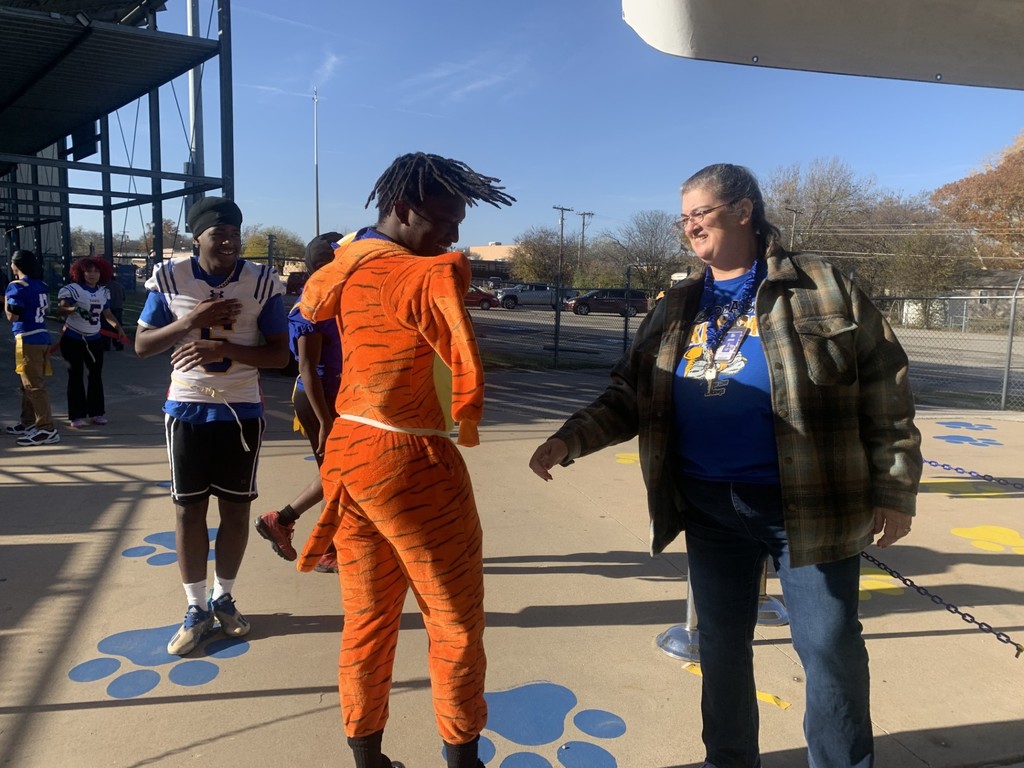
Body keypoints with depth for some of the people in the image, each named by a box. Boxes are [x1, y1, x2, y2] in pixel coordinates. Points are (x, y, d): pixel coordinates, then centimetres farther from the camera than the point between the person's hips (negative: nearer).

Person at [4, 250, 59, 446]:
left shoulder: (17, 285, -10)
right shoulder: (42, 285, 12)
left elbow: (12, 316, -13)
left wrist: (6, 299, 4)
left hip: (27, 340, -8)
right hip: (42, 337, 8)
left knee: (33, 386, -7)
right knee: (29, 384, 19)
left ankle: (47, 430, -11)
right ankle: (29, 423, 27)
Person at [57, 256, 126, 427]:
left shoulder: (104, 292, 5)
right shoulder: (73, 289, -11)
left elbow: (107, 313, 12)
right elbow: (60, 310, -17)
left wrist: (118, 327, -1)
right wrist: (73, 309, -36)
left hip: (94, 339, 5)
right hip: (73, 338, -5)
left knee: (96, 375, 8)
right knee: (76, 376, -1)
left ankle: (96, 412, 18)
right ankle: (76, 416, 4)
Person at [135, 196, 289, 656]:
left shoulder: (262, 282, -6)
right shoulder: (170, 278, -4)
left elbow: (280, 354, -5)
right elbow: (142, 345, 0)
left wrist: (226, 348, -21)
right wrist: (190, 320, -17)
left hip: (242, 411, 0)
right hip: (188, 409, 0)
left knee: (236, 507, 9)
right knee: (189, 509, 6)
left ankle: (223, 597, 28)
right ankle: (196, 607, 21)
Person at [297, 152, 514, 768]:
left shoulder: (342, 267, 6)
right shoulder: (428, 274, -19)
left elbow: (312, 301, 29)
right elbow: (470, 378, -27)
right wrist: (467, 420, -6)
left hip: (347, 452, 8)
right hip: (413, 463, -8)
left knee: (368, 620, 19)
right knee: (456, 625, 11)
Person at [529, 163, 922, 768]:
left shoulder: (821, 287, -5)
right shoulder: (678, 309, 7)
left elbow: (883, 388, -5)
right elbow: (629, 398, 7)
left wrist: (893, 488, -7)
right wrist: (570, 439, -7)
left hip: (809, 505, -4)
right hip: (709, 509, 4)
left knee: (831, 648, 7)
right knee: (721, 644, 15)